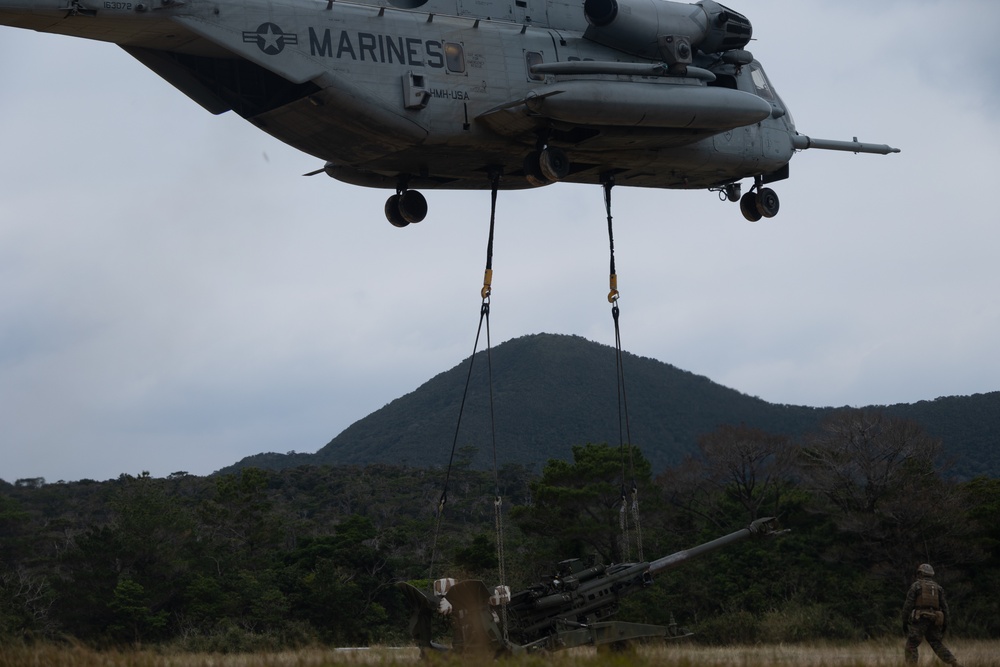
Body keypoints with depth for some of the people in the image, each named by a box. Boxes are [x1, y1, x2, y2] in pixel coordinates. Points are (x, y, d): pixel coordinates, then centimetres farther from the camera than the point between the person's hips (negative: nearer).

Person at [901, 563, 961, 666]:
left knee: (911, 646, 1)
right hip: (933, 621, 5)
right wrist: (945, 624, 12)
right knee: (937, 644, 14)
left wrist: (904, 622, -1)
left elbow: (908, 605, -5)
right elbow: (944, 606, 9)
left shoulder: (915, 586, 2)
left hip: (919, 619, -5)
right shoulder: (937, 587, 15)